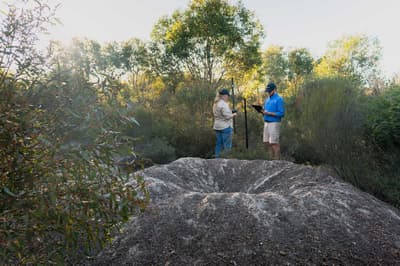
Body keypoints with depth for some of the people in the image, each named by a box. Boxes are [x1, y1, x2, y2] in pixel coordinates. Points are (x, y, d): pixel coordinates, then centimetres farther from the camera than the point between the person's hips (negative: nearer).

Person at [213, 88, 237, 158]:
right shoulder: (224, 104, -16)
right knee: (227, 145, -2)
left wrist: (230, 113, 14)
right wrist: (233, 114, 0)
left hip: (217, 126, 9)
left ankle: (217, 157, 16)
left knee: (219, 144, 12)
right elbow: (227, 116, -19)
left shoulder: (216, 104, 13)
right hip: (225, 127, -9)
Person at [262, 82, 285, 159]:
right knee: (267, 142, 9)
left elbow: (281, 113, -13)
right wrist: (263, 111, 0)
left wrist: (269, 113, -19)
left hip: (274, 123, -8)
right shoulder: (267, 99, 17)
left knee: (274, 143, -6)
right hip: (266, 122, 8)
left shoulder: (279, 99, -7)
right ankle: (272, 158, 20)